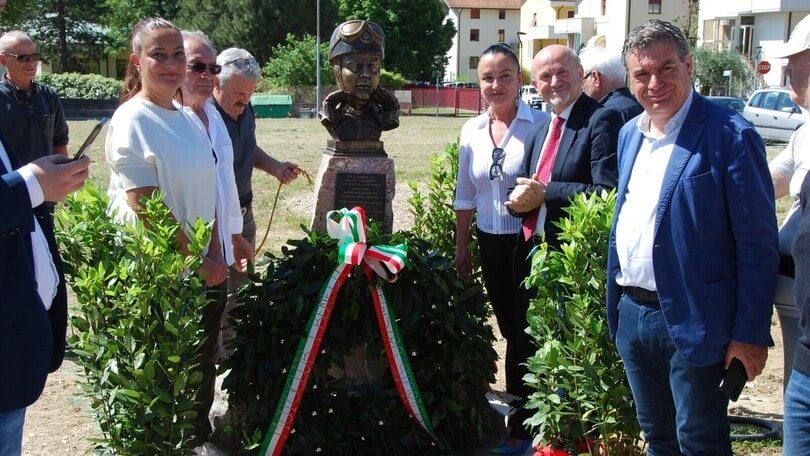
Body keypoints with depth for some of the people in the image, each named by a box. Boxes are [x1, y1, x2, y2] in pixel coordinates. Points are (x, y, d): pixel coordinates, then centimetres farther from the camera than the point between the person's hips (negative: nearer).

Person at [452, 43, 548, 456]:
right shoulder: (471, 131, 6)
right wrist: (461, 247, 15)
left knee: (525, 330, 1)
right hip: (490, 242, 5)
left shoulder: (540, 124, -10)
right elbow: (465, 196, 13)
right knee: (509, 329, 13)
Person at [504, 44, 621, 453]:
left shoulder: (602, 120, -11)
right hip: (531, 250, 8)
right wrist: (521, 197, -8)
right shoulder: (539, 128, 16)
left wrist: (543, 194, -20)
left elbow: (607, 193, -22)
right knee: (528, 343, 18)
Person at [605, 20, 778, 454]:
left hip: (691, 321, -6)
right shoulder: (629, 134, 10)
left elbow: (758, 245, -14)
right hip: (631, 315, 7)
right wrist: (614, 301, 16)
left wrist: (751, 333, -15)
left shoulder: (731, 135, -13)